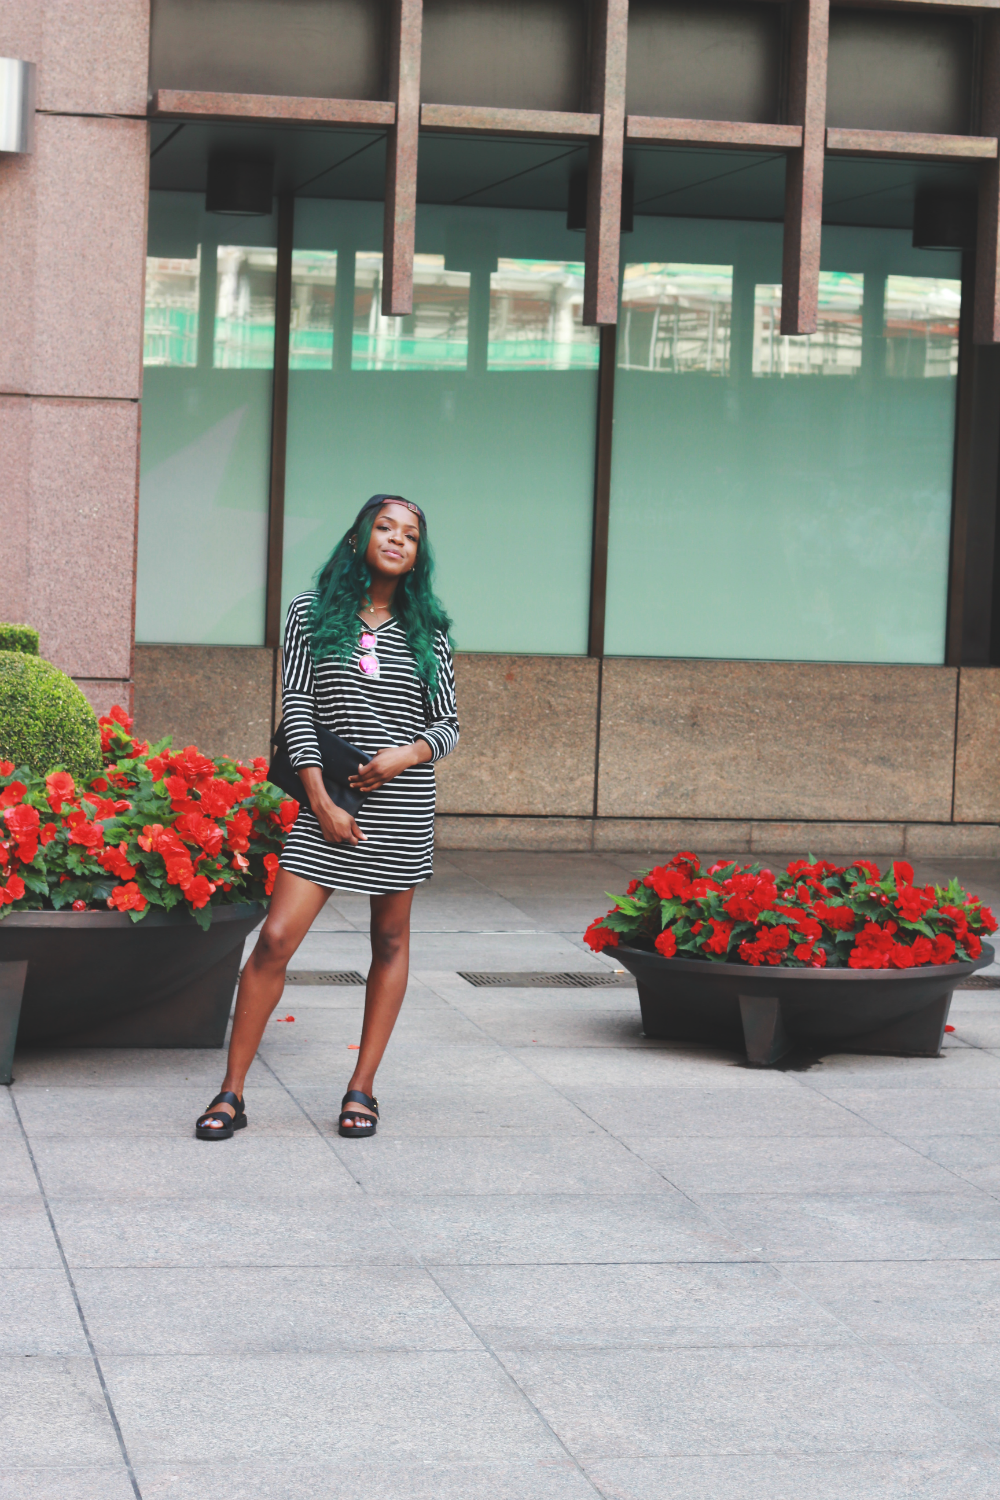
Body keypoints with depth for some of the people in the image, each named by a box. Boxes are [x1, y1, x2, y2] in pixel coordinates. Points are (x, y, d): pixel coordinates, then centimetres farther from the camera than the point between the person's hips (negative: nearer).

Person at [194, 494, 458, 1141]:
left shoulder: (426, 630, 6)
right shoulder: (313, 611, 3)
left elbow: (448, 725, 8)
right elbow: (296, 707, -2)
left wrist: (407, 754, -14)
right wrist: (321, 800, -10)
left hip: (403, 802, 2)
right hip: (327, 801, -2)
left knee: (390, 941, 8)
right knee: (275, 939, -9)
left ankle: (362, 1089, 19)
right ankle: (232, 1092, -1)